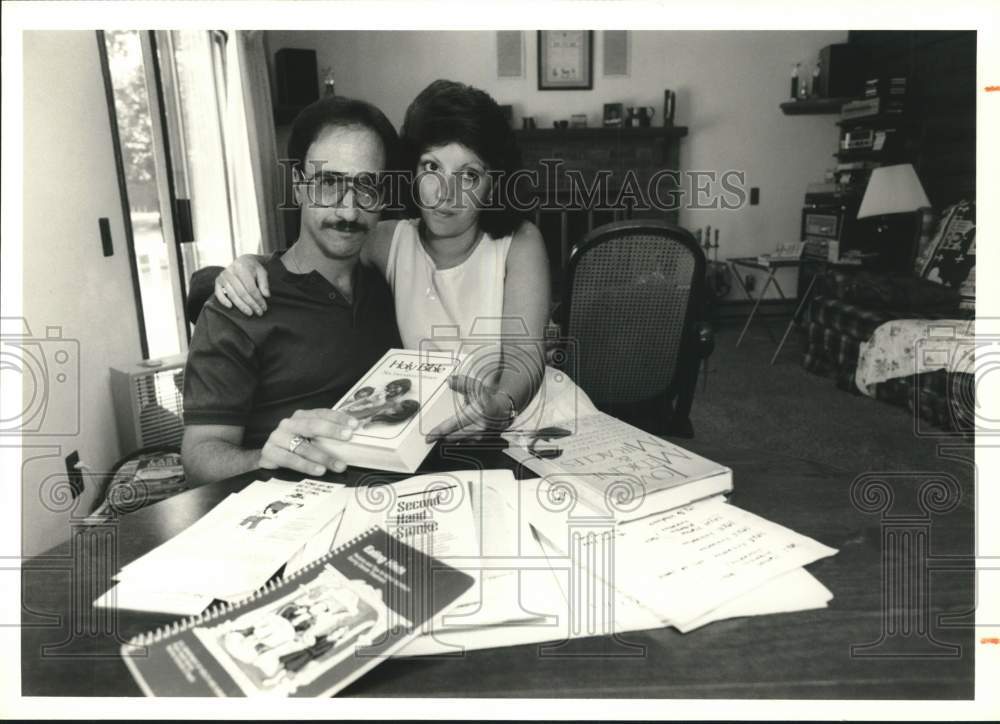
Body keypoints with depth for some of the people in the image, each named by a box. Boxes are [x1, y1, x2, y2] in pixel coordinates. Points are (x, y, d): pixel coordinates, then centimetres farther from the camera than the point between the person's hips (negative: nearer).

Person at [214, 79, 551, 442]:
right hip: (421, 435, 1)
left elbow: (524, 354, -15)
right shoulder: (391, 242, -1)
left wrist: (501, 406, -38)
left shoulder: (519, 242, -7)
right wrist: (249, 265, -16)